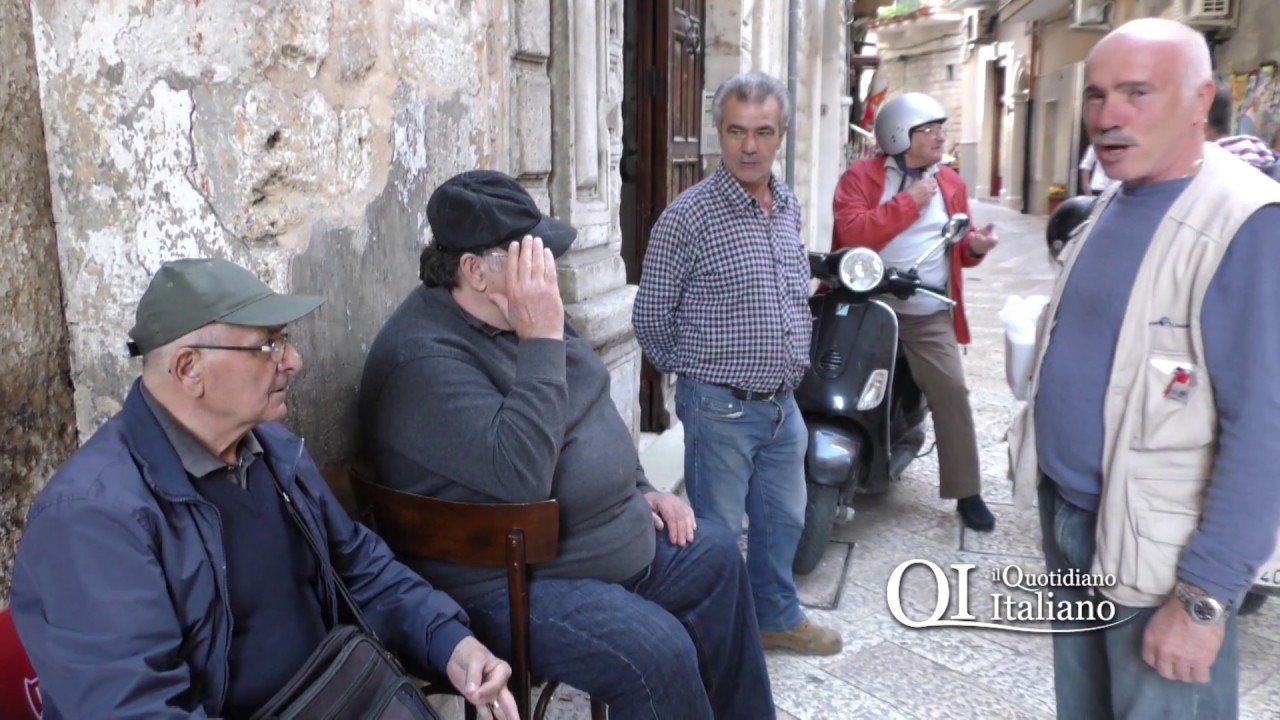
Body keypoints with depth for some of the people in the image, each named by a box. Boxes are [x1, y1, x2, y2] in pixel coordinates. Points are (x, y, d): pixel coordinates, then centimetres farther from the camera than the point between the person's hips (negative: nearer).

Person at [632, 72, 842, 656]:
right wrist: (695, 371, 2)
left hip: (783, 403, 7)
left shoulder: (789, 207, 7)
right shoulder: (689, 215, -15)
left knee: (783, 519, 21)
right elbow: (651, 316, -9)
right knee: (717, 534, 7)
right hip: (721, 408, -7)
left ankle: (778, 617, 42)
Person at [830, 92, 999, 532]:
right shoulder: (860, 176, -4)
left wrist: (974, 247, -6)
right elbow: (852, 233, -21)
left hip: (928, 315, 2)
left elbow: (955, 248, 18)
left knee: (951, 392, -9)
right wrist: (910, 201, -18)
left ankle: (967, 492, 2)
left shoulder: (950, 183, 10)